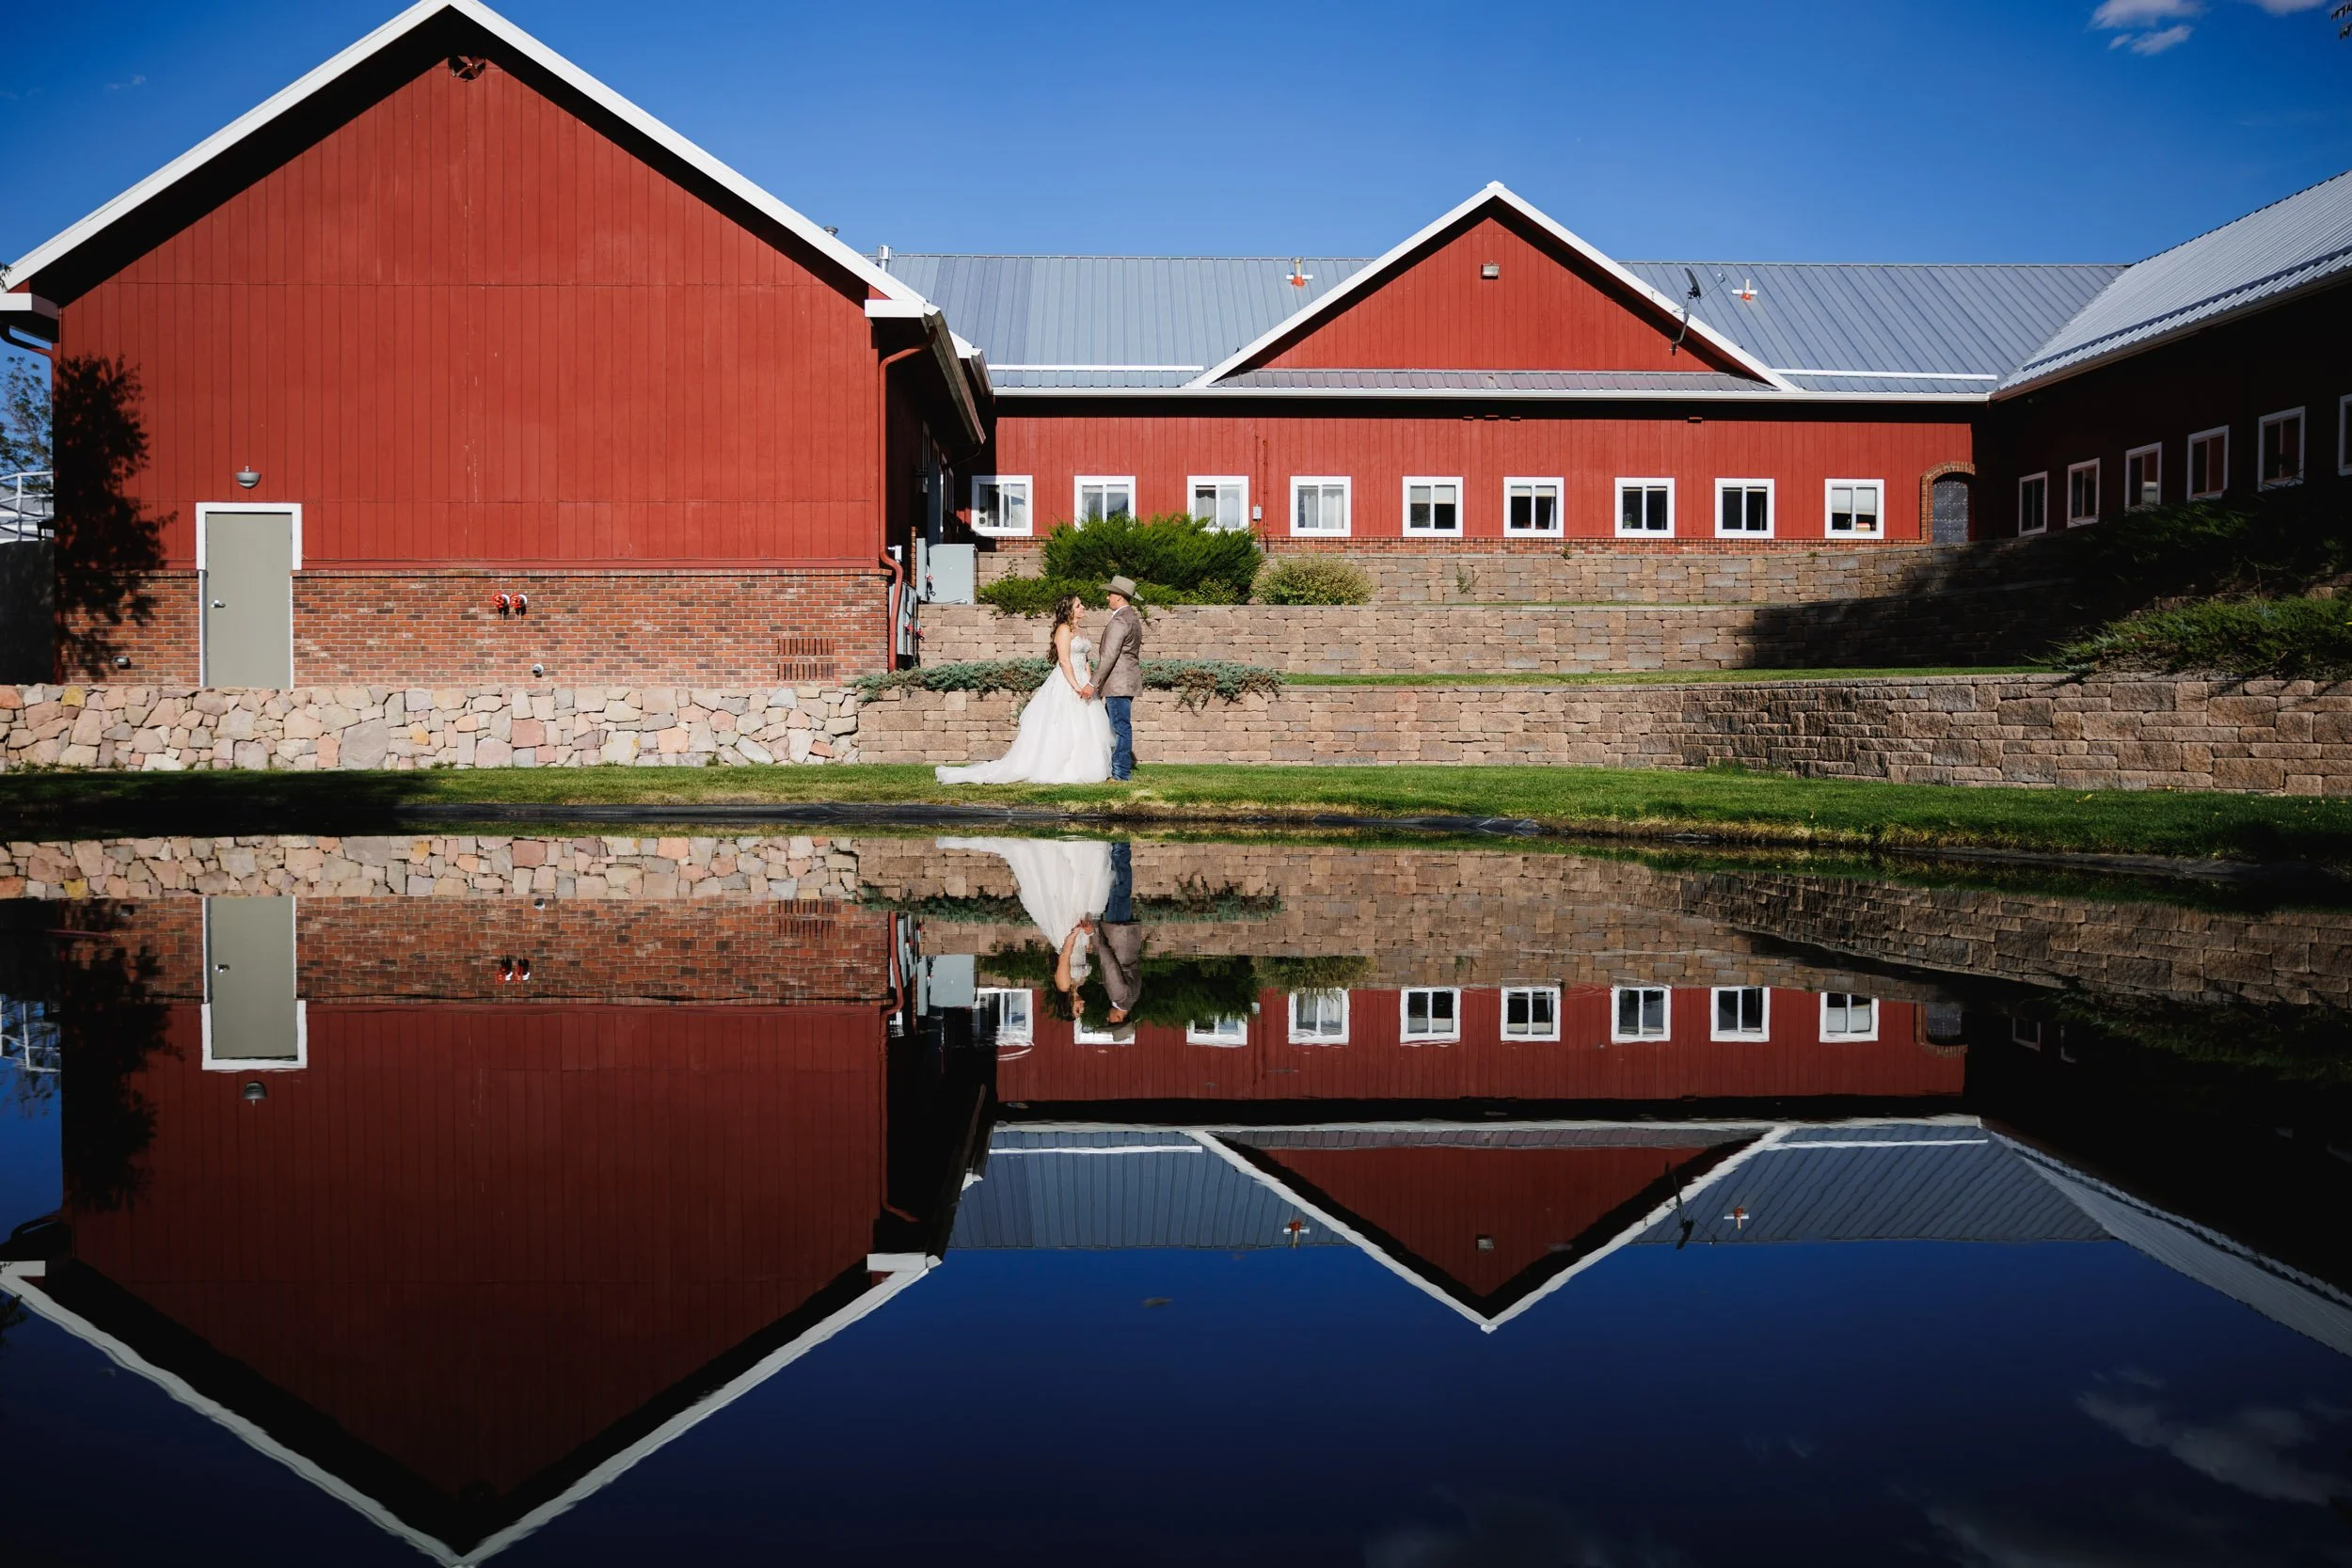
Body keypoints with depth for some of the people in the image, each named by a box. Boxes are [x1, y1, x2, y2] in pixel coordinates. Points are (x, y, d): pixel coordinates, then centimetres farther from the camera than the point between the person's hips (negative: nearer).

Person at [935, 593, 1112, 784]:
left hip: (1080, 683, 9)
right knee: (1061, 731, -8)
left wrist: (1090, 685, 3)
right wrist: (1077, 687, -22)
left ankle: (1078, 769, 10)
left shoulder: (1077, 631, 18)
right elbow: (1064, 661, -19)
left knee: (1082, 731, 6)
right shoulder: (1064, 629, -10)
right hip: (1065, 685, -9)